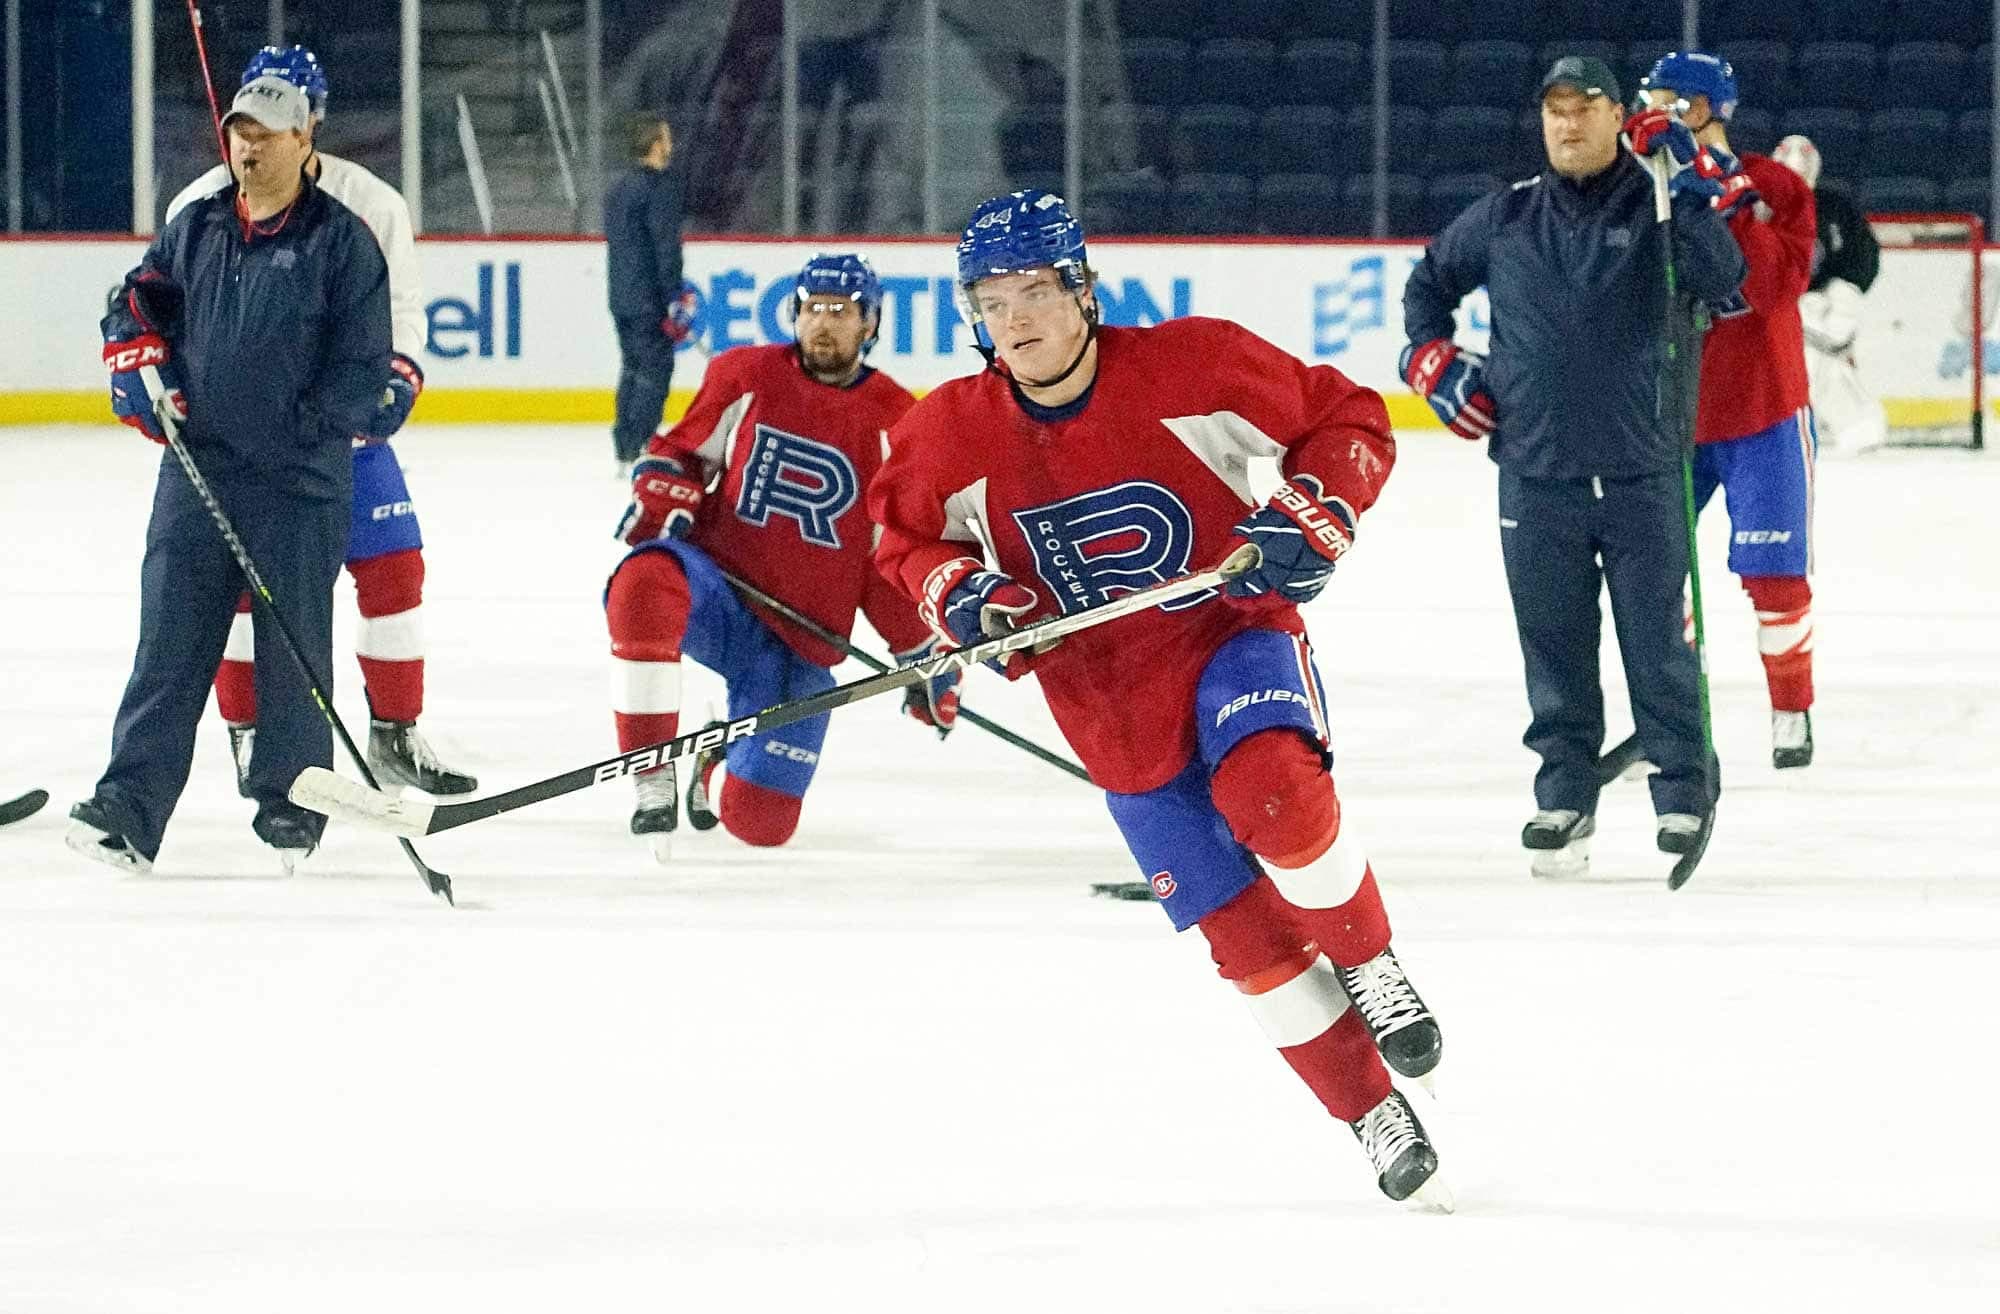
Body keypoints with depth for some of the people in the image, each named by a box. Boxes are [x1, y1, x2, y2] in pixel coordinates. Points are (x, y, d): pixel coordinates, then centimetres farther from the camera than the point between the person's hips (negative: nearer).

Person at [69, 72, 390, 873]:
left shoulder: (343, 241, -3)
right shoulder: (196, 228, 12)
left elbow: (363, 365, -5)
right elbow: (136, 304, 24)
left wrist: (301, 429, -14)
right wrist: (141, 368, 5)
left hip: (300, 483, -4)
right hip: (198, 469, 4)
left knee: (292, 647, 3)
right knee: (170, 640, -1)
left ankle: (289, 804, 15)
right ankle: (129, 810, -6)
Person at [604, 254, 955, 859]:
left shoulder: (895, 422, 0)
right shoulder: (744, 375, 2)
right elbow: (680, 451, 14)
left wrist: (929, 656, 3)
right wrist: (661, 502, -7)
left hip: (802, 639, 1)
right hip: (716, 588, -1)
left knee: (759, 820, -9)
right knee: (646, 582, -40)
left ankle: (717, 773, 32)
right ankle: (654, 776, -27)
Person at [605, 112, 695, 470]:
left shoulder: (620, 187, 15)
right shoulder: (661, 184, -13)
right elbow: (665, 242, -19)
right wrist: (675, 298, -18)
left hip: (622, 295, 9)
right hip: (649, 297, -9)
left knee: (633, 367, 15)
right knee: (654, 370, -6)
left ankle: (624, 453, 17)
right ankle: (638, 451, -9)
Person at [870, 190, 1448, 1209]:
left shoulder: (1192, 366, -14)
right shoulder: (949, 437, -7)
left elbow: (1347, 420, -3)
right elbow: (907, 539, 12)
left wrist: (1313, 517, -19)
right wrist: (957, 594, -8)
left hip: (1233, 636, -3)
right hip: (1115, 712, 3)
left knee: (1269, 791, -36)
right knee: (1245, 936, -2)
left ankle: (1370, 970, -11)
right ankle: (1376, 1119, 13)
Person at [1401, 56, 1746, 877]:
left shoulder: (1653, 209, 0)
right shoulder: (1504, 219, 8)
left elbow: (1720, 282, -16)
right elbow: (1428, 283, 23)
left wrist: (1693, 192, -24)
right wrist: (1434, 363, 9)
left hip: (1640, 474, -2)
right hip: (1536, 475, 2)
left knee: (1656, 640, 2)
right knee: (1553, 647, 6)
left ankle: (1683, 792, 12)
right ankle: (1564, 796, 16)